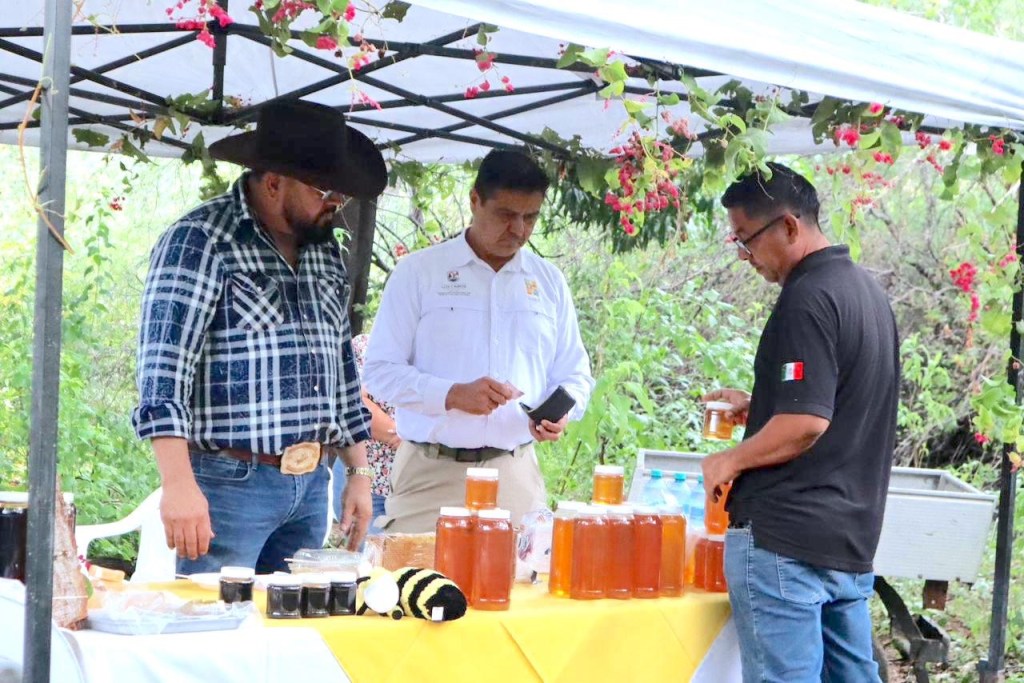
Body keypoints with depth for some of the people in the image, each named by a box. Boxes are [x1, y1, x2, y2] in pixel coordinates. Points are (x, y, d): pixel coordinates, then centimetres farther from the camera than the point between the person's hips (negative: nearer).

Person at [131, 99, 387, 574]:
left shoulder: (326, 252, 14)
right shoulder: (199, 241, -9)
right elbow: (163, 368, -17)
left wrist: (359, 471, 17)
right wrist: (179, 484, -25)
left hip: (311, 484, 7)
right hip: (231, 483, -7)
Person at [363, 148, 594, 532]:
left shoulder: (549, 282, 13)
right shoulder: (418, 272, 2)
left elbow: (575, 374, 18)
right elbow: (380, 370, -1)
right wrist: (453, 395, -15)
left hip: (516, 476, 3)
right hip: (432, 473, -3)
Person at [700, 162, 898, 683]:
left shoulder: (808, 297, -16)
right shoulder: (865, 288, 14)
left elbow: (805, 423, -22)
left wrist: (730, 461, -8)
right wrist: (756, 408, 20)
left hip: (785, 539, -10)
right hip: (852, 539, 10)